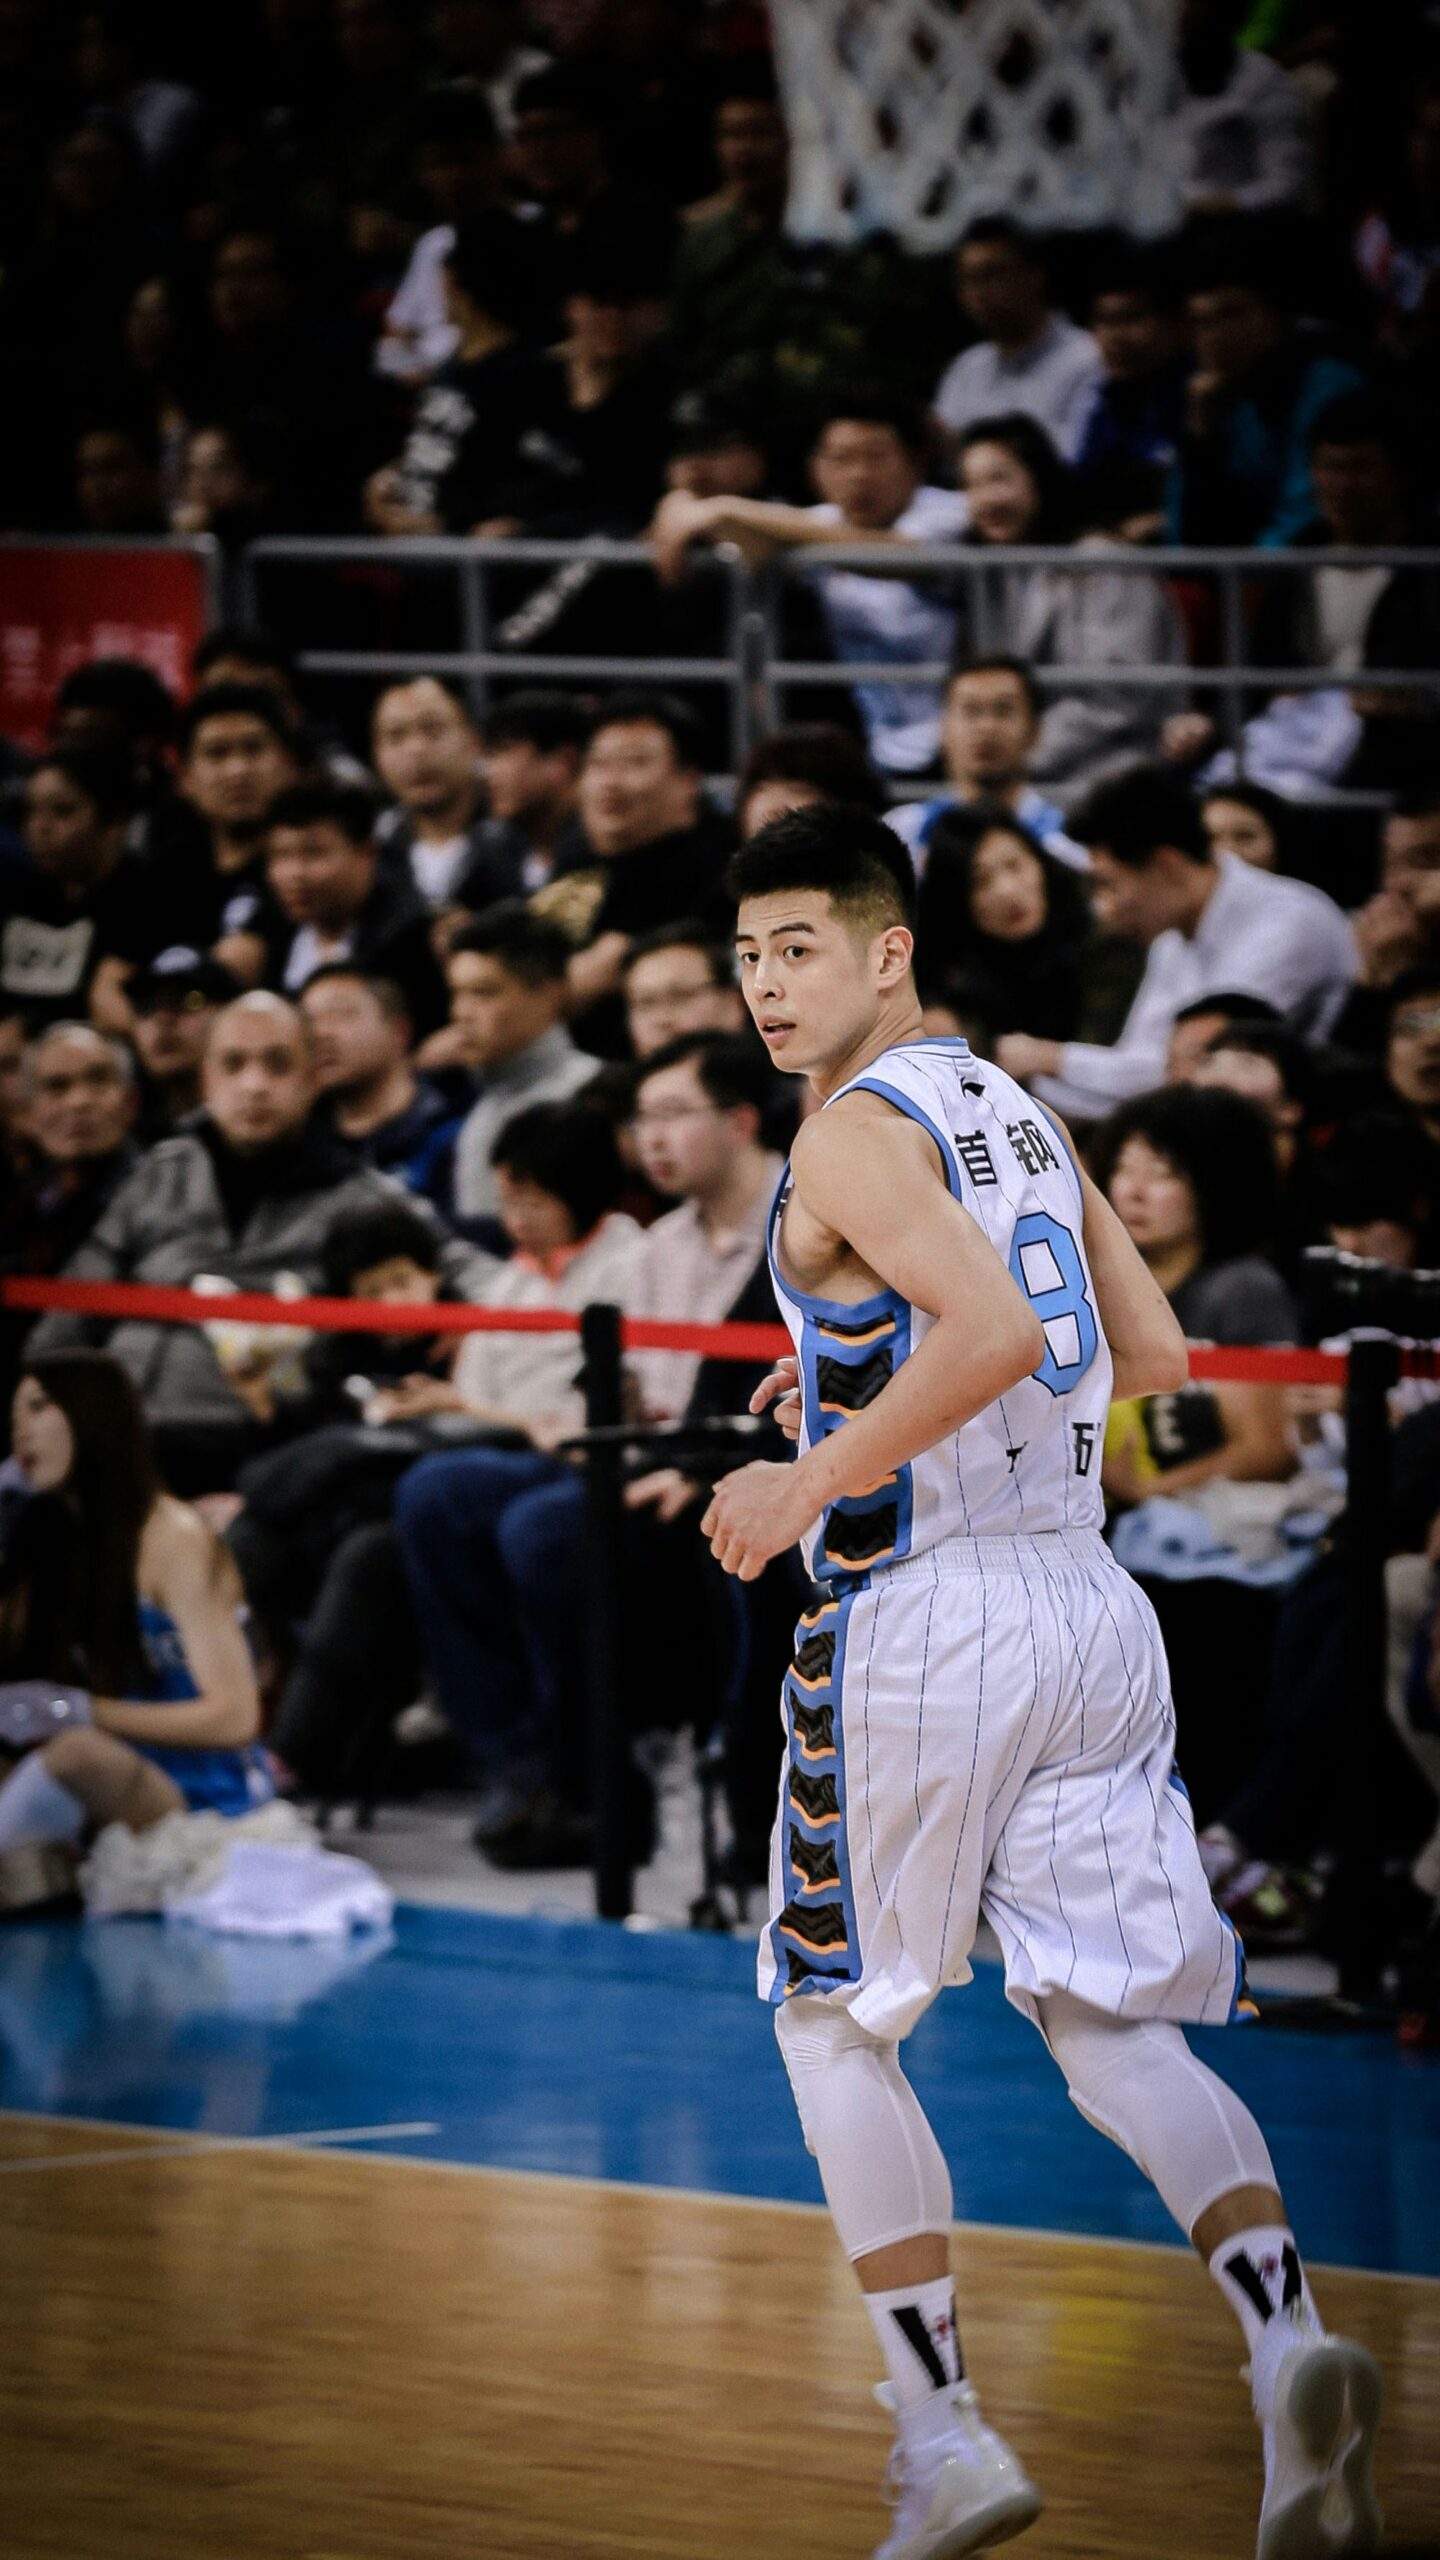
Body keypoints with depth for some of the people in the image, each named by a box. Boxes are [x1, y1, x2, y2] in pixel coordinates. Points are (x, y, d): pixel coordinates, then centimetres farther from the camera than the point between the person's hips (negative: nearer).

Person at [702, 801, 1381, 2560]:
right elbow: (1152, 1356, 23)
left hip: (924, 1621, -7)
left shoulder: (854, 1132, -10)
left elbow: (995, 1331, -26)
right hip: (1087, 1606, 7)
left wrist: (814, 1478, -16)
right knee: (1114, 2030, 5)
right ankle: (1289, 2340, -19)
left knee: (835, 2023, 9)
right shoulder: (1014, 1112, 16)